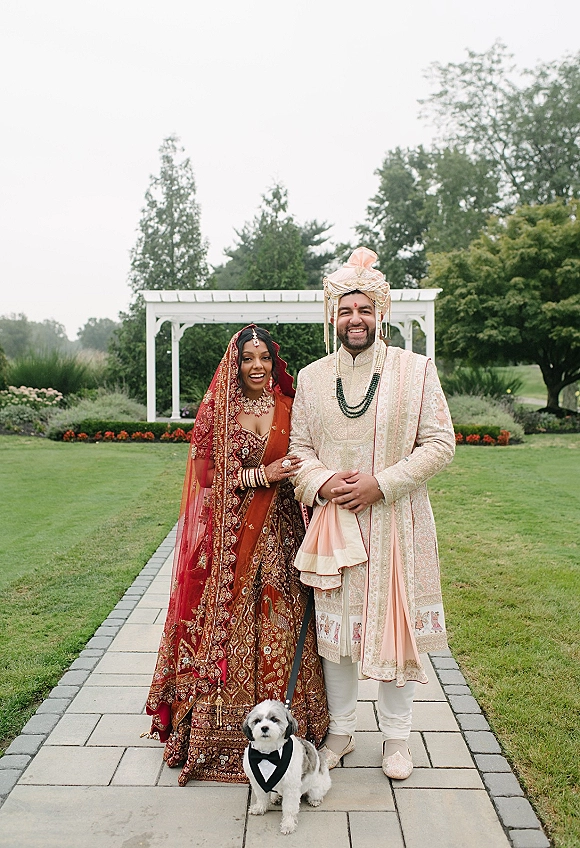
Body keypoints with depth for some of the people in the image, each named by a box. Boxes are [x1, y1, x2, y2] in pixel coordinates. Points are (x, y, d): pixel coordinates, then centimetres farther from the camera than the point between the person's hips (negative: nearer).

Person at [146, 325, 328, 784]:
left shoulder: (289, 409, 6)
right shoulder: (217, 410, -1)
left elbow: (301, 466, 11)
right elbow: (207, 475, -7)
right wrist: (263, 475, -16)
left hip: (279, 533, 2)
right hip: (229, 535, -2)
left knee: (279, 621, 5)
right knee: (229, 621, 4)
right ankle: (224, 726, 20)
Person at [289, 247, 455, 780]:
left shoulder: (416, 370, -2)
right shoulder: (311, 378, 6)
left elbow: (440, 443, -6)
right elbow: (299, 447, 8)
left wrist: (380, 483, -15)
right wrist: (322, 482, -13)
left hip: (396, 521, -2)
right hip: (333, 521, 2)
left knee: (396, 623, 7)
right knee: (334, 626, 10)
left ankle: (396, 737, 29)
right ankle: (341, 731, 31)